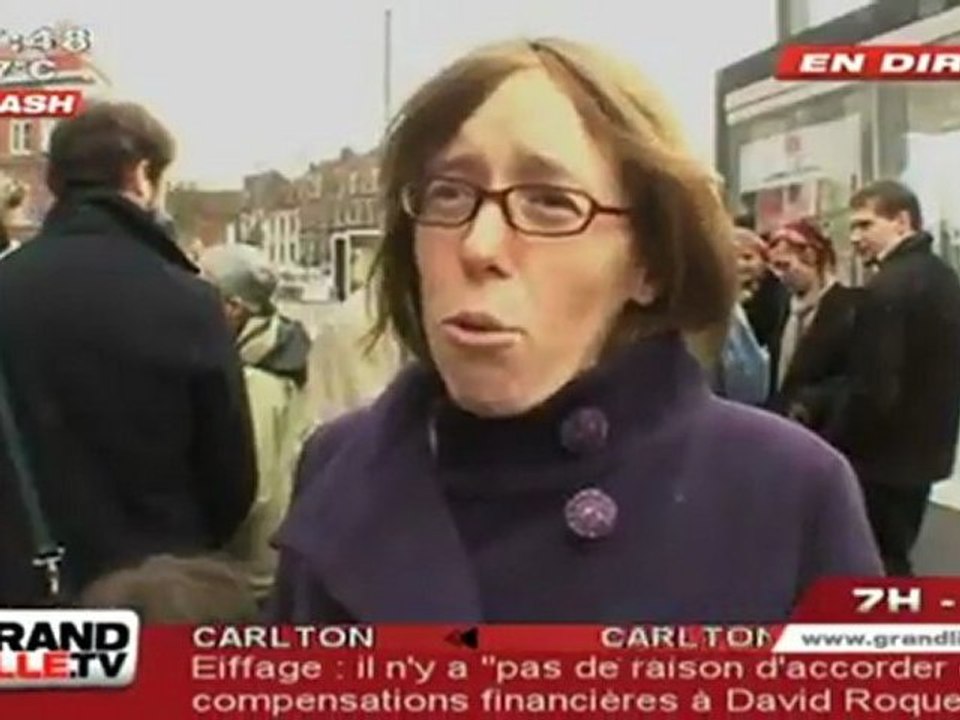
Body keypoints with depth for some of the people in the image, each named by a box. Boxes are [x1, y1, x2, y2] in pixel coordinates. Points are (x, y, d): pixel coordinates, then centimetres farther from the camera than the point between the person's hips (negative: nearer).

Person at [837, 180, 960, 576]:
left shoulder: (888, 287, -21)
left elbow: (873, 389, -24)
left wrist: (835, 451, -12)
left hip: (884, 456, -9)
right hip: (924, 448, 9)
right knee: (894, 559, 19)